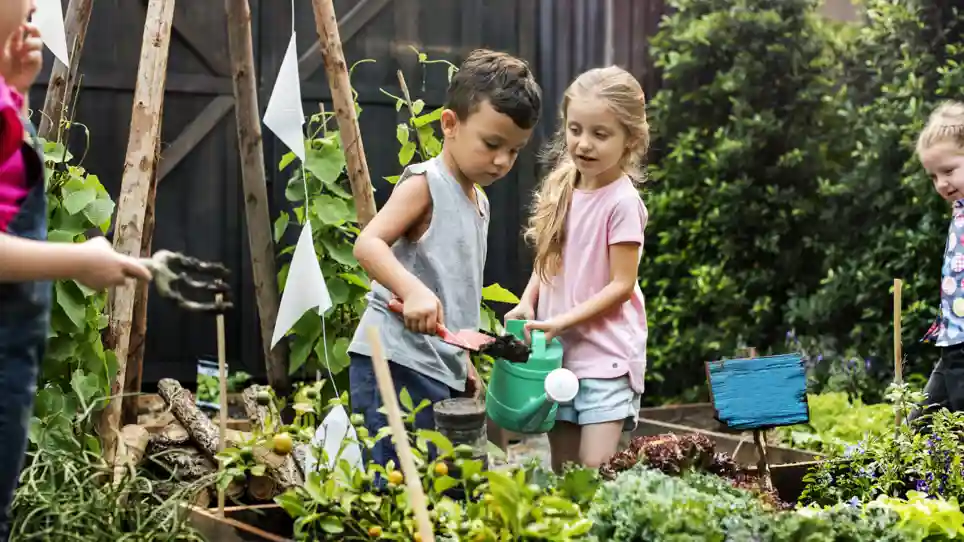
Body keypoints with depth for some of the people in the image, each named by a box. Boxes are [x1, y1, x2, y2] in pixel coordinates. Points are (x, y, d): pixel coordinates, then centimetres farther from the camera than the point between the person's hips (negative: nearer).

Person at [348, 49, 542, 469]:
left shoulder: (479, 201, 19)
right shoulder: (425, 183, -7)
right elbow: (367, 245, -20)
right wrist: (413, 290, -36)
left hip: (442, 372, 9)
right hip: (398, 365, -9)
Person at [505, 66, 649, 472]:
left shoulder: (622, 202, -14)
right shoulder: (561, 191, 6)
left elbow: (622, 285, -14)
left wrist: (563, 321, -19)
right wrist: (527, 302, -2)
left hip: (605, 356, -6)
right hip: (557, 351, 7)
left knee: (595, 472, -12)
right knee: (562, 473, 11)